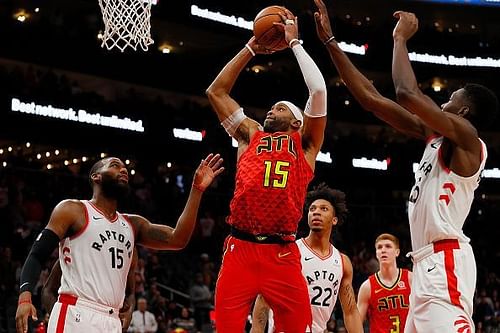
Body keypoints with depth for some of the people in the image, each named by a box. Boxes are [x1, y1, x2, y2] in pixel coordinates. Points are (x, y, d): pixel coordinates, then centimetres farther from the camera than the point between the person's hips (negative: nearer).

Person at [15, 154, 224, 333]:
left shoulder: (133, 225, 21)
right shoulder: (72, 210, 4)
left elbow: (177, 239, 8)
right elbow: (37, 255, -3)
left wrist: (197, 189, 2)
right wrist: (25, 296, -21)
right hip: (75, 315, -6)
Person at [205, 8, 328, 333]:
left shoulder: (305, 143, 14)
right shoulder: (250, 135, 22)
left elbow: (319, 90, 2)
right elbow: (216, 91, 22)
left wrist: (294, 42, 12)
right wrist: (251, 48, 23)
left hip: (282, 253, -2)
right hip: (240, 249, 2)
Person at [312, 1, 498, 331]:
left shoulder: (466, 137, -5)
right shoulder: (435, 136, 19)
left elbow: (408, 94, -19)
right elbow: (371, 98, 18)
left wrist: (400, 38, -4)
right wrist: (330, 40, 17)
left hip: (445, 261, -10)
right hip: (429, 263, 10)